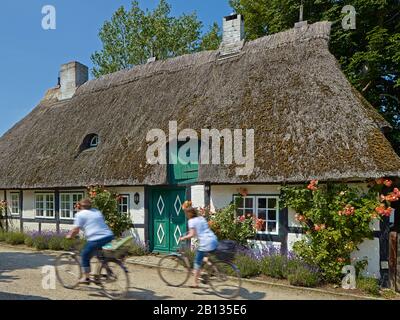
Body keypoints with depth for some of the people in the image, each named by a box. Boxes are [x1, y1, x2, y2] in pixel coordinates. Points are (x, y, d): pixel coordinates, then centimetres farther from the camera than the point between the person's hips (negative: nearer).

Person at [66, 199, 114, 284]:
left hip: (96, 239, -6)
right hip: (109, 236, 6)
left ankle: (86, 278, 22)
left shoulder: (80, 214, 4)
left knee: (85, 256, 16)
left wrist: (69, 236, 17)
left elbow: (76, 230, -2)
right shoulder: (97, 212, 23)